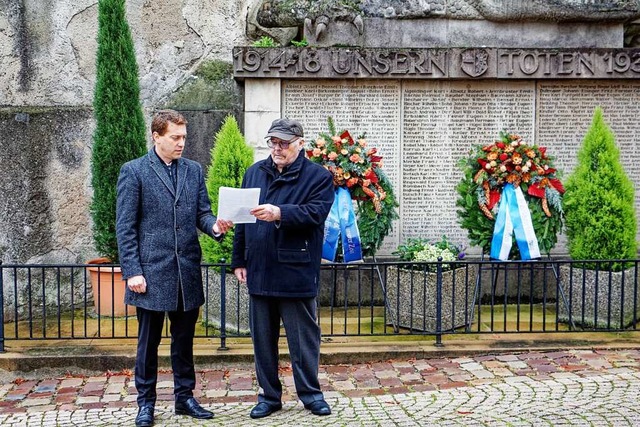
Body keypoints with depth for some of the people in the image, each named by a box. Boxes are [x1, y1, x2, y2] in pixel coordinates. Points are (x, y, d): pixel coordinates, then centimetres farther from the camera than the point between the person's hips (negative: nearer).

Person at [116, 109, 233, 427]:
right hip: (151, 272, -4)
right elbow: (125, 227, -6)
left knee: (184, 339, 13)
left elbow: (202, 213, 9)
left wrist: (214, 226, -14)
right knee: (149, 341, 8)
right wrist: (132, 271, -11)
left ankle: (184, 397, 27)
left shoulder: (194, 171, 9)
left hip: (187, 272, 4)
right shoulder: (134, 171, -3)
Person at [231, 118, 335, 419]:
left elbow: (316, 212, -17)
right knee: (262, 338, 12)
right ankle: (269, 395, 25)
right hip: (259, 271, 5)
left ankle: (310, 392, 22)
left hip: (296, 271, -4)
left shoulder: (318, 176, -1)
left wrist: (280, 213, -30)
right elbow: (242, 219, 14)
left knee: (303, 337, 6)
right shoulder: (255, 173, 12)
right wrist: (239, 260, 11)